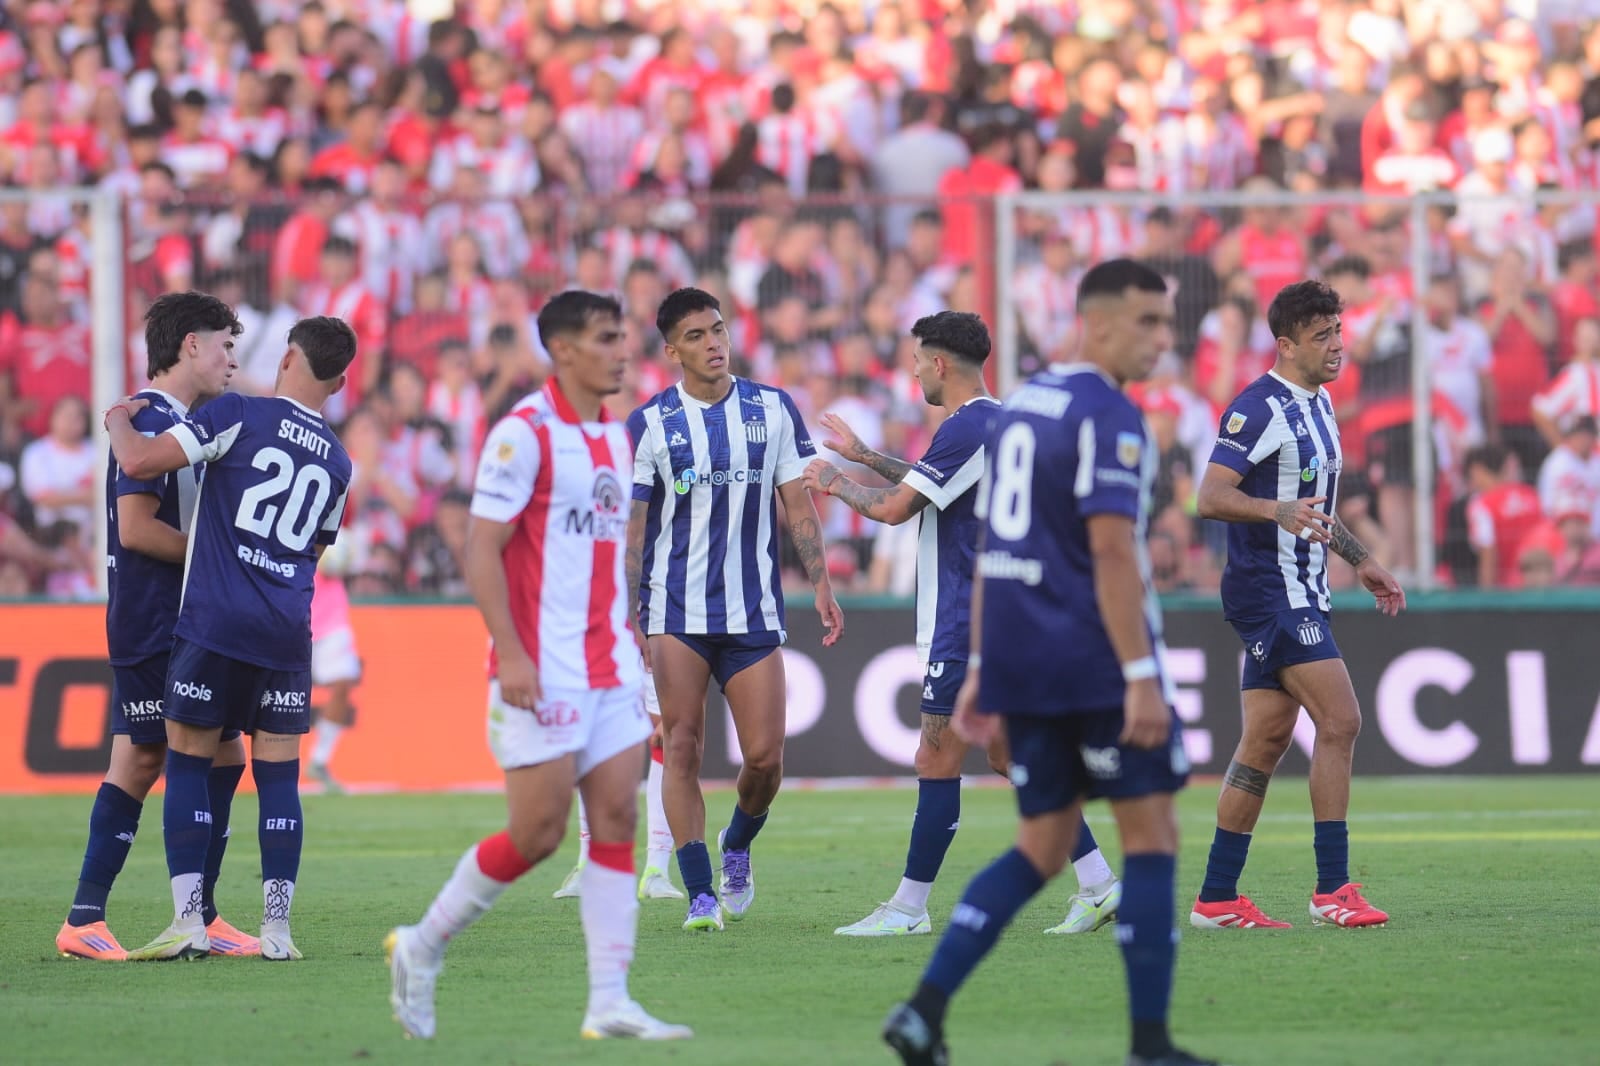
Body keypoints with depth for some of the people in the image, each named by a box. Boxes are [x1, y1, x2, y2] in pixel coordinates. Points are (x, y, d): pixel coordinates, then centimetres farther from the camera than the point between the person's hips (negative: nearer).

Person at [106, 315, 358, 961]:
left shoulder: (241, 415, -4)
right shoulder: (337, 462, 13)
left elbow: (141, 461, -11)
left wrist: (119, 420, 10)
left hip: (213, 618, -4)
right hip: (287, 630, 4)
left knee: (188, 762, 3)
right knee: (278, 772, 7)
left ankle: (187, 921, -2)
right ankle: (277, 928, 3)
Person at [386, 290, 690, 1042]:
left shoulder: (615, 436, 13)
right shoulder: (524, 434, -11)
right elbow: (482, 549, -15)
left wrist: (633, 631, 16)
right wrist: (511, 654, -21)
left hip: (610, 668, 8)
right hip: (541, 671, -8)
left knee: (617, 822, 0)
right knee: (538, 833, -6)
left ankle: (608, 1002, -1)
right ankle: (423, 947, 14)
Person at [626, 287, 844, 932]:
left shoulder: (773, 411, 6)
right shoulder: (649, 424, 0)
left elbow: (797, 504, 9)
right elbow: (632, 527, -1)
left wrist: (822, 587, 2)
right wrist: (627, 617, -8)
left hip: (753, 610, 2)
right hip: (676, 611, -2)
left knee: (765, 757, -2)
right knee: (682, 750, -8)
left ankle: (737, 847, 29)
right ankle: (701, 894, -4)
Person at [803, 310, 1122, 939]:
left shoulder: (966, 428, -17)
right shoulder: (1000, 423, 15)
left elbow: (895, 508, -16)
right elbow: (931, 483, 30)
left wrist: (836, 484, 2)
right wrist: (863, 455, 35)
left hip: (966, 627, -10)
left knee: (937, 761, -5)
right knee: (1009, 754, 12)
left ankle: (909, 908, -2)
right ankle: (1098, 882, 7)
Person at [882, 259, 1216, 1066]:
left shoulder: (1021, 405, 15)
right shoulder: (1108, 417, -12)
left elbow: (994, 552, 17)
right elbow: (1112, 552, -19)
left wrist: (981, 668, 20)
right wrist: (1142, 676, -20)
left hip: (1023, 665, 8)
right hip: (1096, 665, -8)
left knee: (1042, 848, 13)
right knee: (1151, 837, 2)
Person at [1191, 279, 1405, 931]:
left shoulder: (1318, 405, 16)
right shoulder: (1260, 407, -14)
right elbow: (1211, 496, -21)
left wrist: (1361, 562, 29)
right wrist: (1279, 512, -36)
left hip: (1299, 594, 10)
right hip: (1268, 590, -10)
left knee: (1266, 741, 8)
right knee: (1340, 721, -14)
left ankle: (1217, 899, 10)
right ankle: (1331, 888, -11)